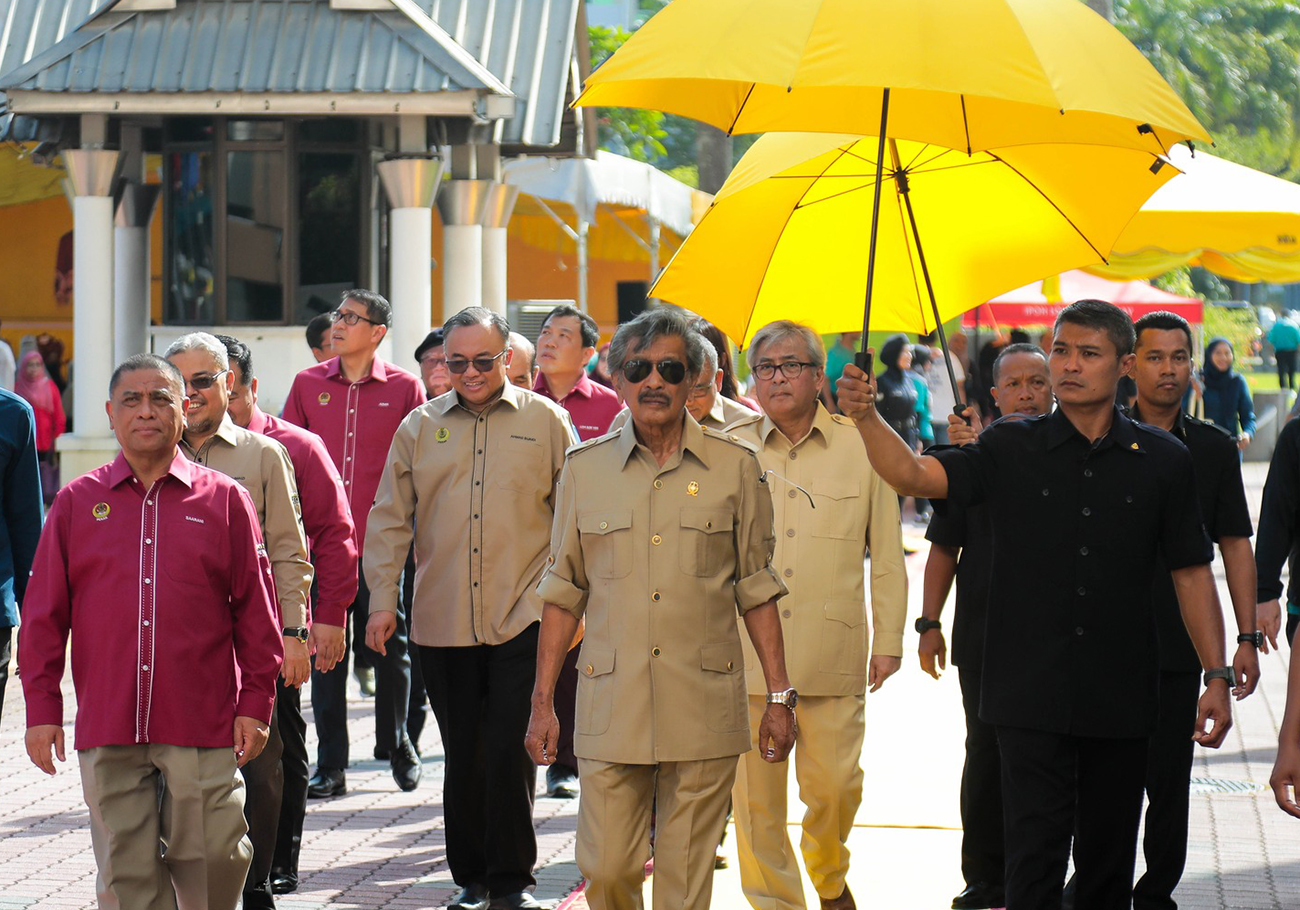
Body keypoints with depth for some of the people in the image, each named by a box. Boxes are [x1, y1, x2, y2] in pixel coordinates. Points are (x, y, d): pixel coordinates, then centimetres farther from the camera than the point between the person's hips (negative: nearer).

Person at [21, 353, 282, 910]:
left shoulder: (225, 500, 5)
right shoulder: (76, 503, 8)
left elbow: (255, 611, 6)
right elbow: (44, 616, 8)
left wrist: (255, 702, 3)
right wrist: (41, 709, 3)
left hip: (202, 728, -1)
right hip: (107, 730, 1)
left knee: (213, 865, 3)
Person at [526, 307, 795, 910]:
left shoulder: (733, 467, 4)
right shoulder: (585, 469, 7)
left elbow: (756, 589, 8)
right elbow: (563, 593, 11)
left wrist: (779, 695, 5)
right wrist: (542, 702, 7)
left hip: (703, 713, -1)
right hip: (611, 712, 1)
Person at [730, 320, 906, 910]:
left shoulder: (862, 448, 6)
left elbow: (886, 554, 10)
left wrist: (888, 639, 7)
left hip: (832, 653, -1)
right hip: (746, 655, 1)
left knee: (834, 785, 1)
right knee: (755, 794, 0)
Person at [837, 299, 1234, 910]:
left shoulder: (1162, 460, 3)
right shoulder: (1011, 451, 1)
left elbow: (1191, 573, 7)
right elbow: (912, 475, -12)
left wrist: (1218, 677, 2)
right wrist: (867, 417, -30)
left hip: (1121, 699, 1)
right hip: (1032, 699, -1)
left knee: (1109, 860, 10)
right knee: (1035, 858, -6)